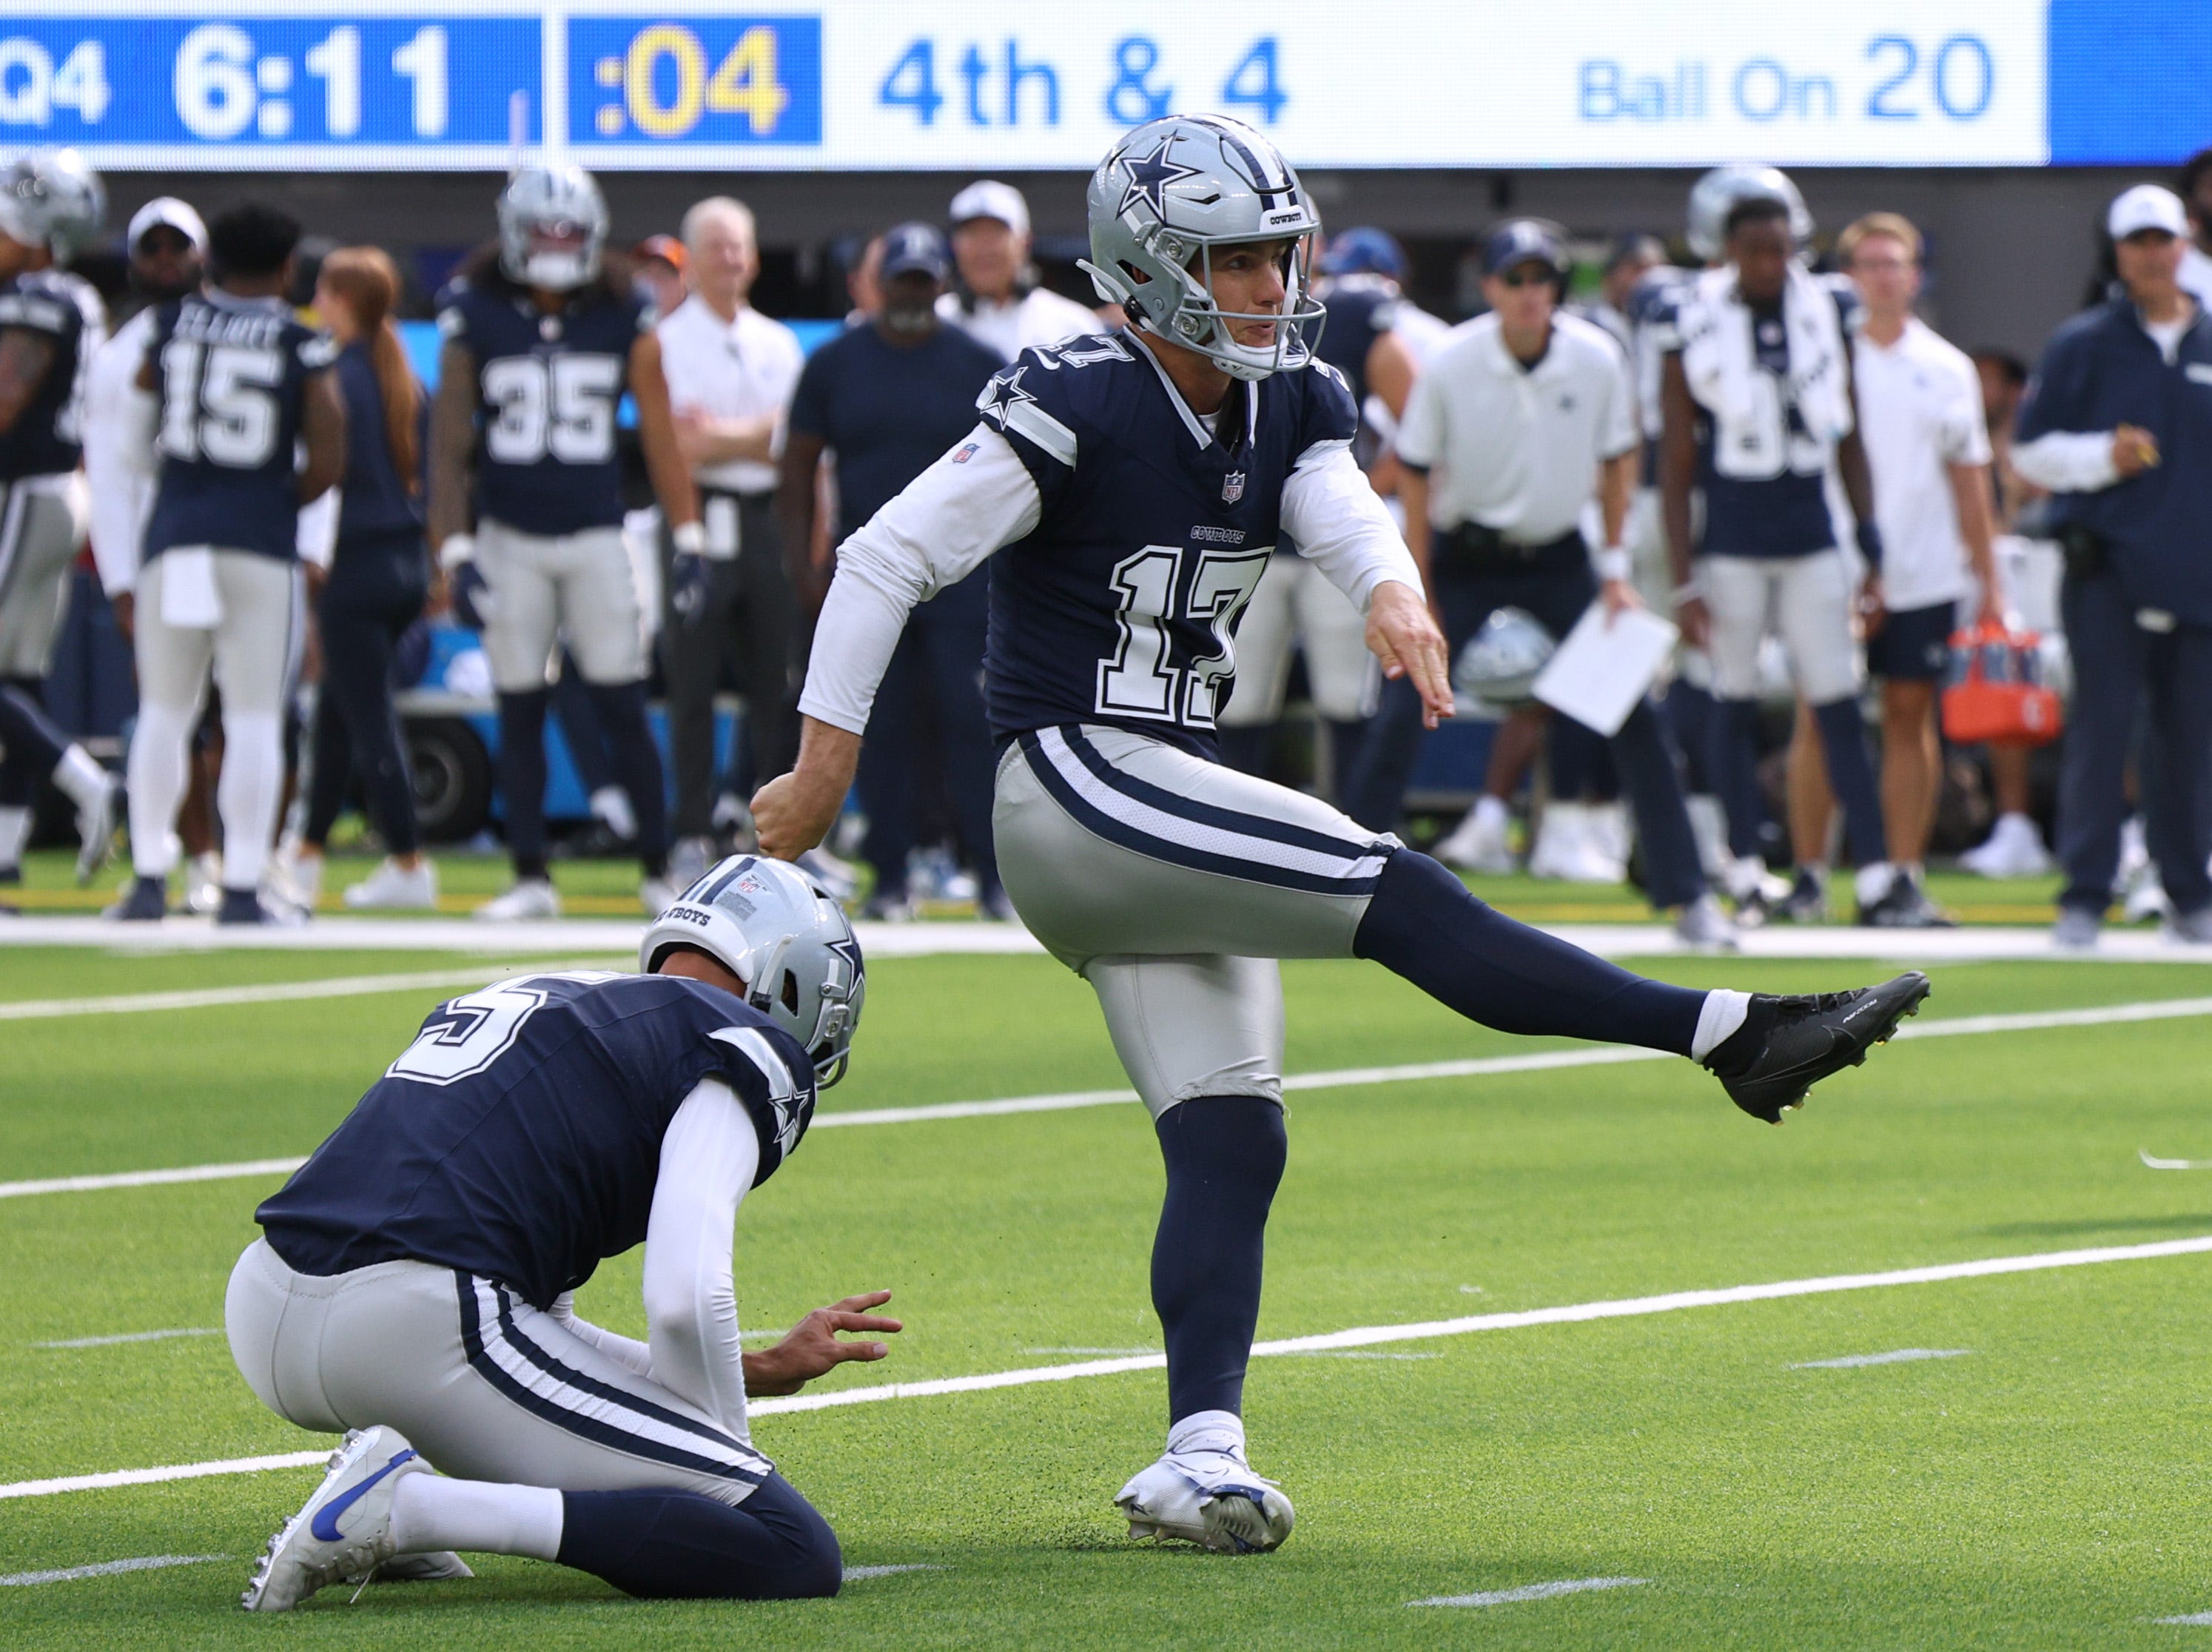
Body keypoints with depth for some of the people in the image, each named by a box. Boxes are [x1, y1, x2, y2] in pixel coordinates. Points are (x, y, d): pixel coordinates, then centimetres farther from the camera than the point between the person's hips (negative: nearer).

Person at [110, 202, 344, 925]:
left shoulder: (170, 327, 5)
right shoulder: (304, 349, -2)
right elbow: (327, 463, -3)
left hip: (175, 538, 2)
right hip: (262, 543, -2)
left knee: (163, 714, 12)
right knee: (254, 720, 0)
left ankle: (149, 878, 14)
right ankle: (243, 886, -3)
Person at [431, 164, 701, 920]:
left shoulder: (624, 322, 1)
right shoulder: (477, 320, -2)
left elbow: (659, 435, 4)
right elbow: (450, 442, -2)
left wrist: (688, 540, -1)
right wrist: (455, 553, -8)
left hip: (596, 537, 0)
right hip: (510, 539, 0)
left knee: (622, 708, -3)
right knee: (519, 711, 3)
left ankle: (658, 872, 4)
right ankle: (530, 879, 9)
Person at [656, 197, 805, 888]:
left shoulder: (780, 345, 16)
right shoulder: (668, 341, 0)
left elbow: (795, 443, 9)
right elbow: (679, 447, -10)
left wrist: (719, 435, -5)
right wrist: (759, 436, -6)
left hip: (768, 520, 5)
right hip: (702, 519, -5)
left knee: (778, 684, 5)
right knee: (693, 683, -4)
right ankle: (693, 835, -1)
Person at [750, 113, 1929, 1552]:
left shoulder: (1289, 411, 9)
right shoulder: (1077, 411, -14)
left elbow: (1347, 515, -10)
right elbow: (888, 560, -13)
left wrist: (1392, 591, -34)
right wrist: (826, 760, -15)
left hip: (1171, 812, 9)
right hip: (1073, 786, -9)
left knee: (1231, 1139, -1)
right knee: (1397, 897, -20)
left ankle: (1200, 1458, -7)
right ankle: (1736, 1037, -24)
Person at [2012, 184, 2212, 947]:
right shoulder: (2081, 345, 3)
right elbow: (2031, 450, 4)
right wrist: (2103, 456, -13)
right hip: (2109, 567, -3)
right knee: (2101, 727, -8)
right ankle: (2085, 894, -6)